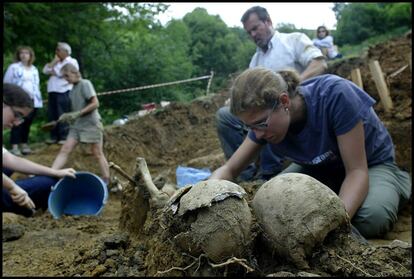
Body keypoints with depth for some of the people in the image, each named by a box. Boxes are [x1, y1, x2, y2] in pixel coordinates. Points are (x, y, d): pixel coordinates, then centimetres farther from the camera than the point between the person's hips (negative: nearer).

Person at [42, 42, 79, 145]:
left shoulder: (72, 61, 0)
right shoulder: (55, 62, 24)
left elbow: (62, 73, -14)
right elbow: (45, 70, 11)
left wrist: (52, 71, 3)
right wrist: (55, 61, 5)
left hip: (63, 92, -8)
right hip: (52, 92, 8)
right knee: (52, 116, 7)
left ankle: (64, 137, -4)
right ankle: (54, 136, 14)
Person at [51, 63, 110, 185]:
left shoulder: (85, 84, -10)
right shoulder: (73, 88, 12)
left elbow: (95, 103, -17)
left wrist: (78, 114, -20)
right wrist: (67, 116, 3)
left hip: (91, 124, -7)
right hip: (76, 125, 7)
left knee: (97, 154, 1)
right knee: (64, 150, -4)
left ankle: (106, 181, 11)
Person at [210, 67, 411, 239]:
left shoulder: (334, 94, -37)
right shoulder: (265, 120, -20)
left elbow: (357, 170, -31)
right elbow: (228, 170, -12)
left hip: (370, 163, -4)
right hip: (321, 168, 5)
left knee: (372, 218, -35)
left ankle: (399, 185, 0)